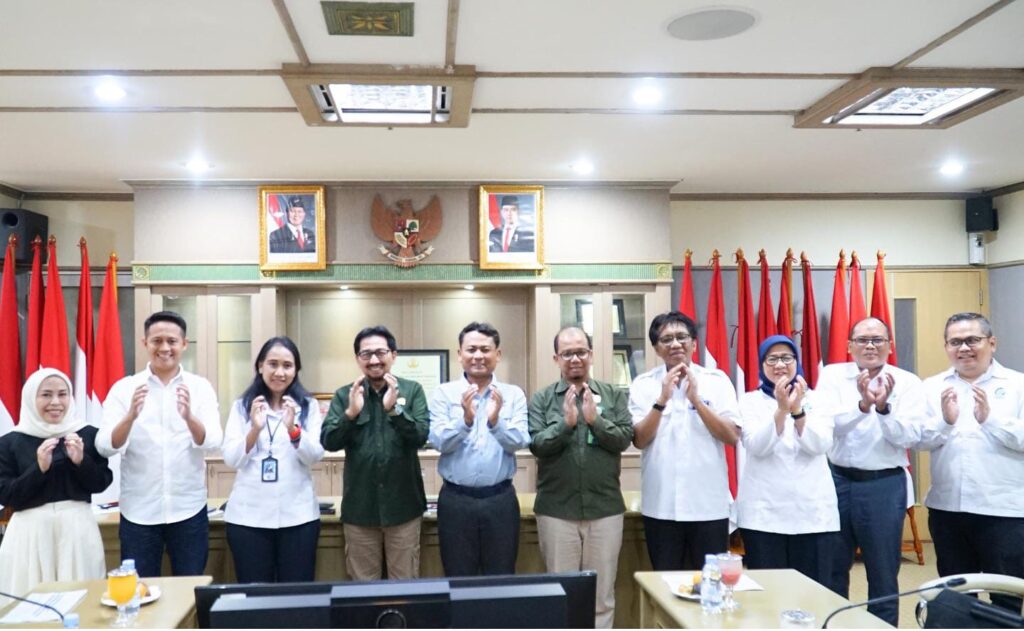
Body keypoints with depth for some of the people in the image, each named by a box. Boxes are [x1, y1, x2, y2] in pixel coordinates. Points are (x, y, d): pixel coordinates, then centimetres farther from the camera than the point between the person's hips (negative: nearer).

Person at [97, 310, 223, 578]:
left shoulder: (201, 387, -1)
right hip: (138, 512, 0)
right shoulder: (124, 388, -2)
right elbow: (105, 447, -10)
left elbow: (212, 442, -12)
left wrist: (189, 417, -32)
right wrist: (130, 417, -30)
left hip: (188, 510, 0)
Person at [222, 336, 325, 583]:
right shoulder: (242, 406, 5)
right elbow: (231, 459, -3)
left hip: (298, 515, 0)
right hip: (249, 515, 0)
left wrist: (293, 428, -22)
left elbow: (315, 456, -5)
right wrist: (255, 429, -20)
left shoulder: (309, 406, 4)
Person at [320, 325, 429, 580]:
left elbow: (421, 437, -11)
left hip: (403, 506, -1)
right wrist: (351, 413, -22)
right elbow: (328, 442, -6)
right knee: (362, 584, 13)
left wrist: (394, 408, -25)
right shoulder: (344, 395, 2)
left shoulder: (412, 390, -1)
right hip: (359, 507, 1)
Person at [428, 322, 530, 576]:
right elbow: (439, 441, -11)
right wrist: (465, 420, -28)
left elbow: (520, 441, -9)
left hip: (501, 499, 1)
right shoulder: (444, 394, 0)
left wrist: (495, 422, -27)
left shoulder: (513, 394, 2)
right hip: (456, 499, 0)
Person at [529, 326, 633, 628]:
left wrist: (595, 419, -18)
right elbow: (536, 445, -8)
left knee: (602, 595, 10)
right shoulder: (542, 399, 2)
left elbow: (624, 439, -5)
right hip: (556, 510, -1)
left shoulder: (613, 395, 5)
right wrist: (566, 422, -21)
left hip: (605, 509, 1)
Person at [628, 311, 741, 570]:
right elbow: (640, 440, -7)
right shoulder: (643, 384, 1)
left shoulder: (717, 380, 0)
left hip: (709, 504, 0)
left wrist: (696, 399, -17)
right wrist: (662, 400, -19)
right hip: (661, 505, 0)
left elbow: (733, 437, -7)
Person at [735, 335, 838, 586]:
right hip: (764, 512, -1)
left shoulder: (815, 399, 8)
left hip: (813, 511, 1)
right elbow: (757, 447, -10)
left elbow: (821, 445, -6)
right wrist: (782, 409, -23)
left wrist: (797, 410, -21)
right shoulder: (750, 401, 4)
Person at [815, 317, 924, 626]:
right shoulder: (832, 375, 0)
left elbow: (910, 437, -10)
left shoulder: (908, 383, -1)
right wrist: (862, 405, -29)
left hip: (884, 485, -1)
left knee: (883, 574, 10)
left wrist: (883, 408, -28)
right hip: (836, 481, 1)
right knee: (831, 570, 14)